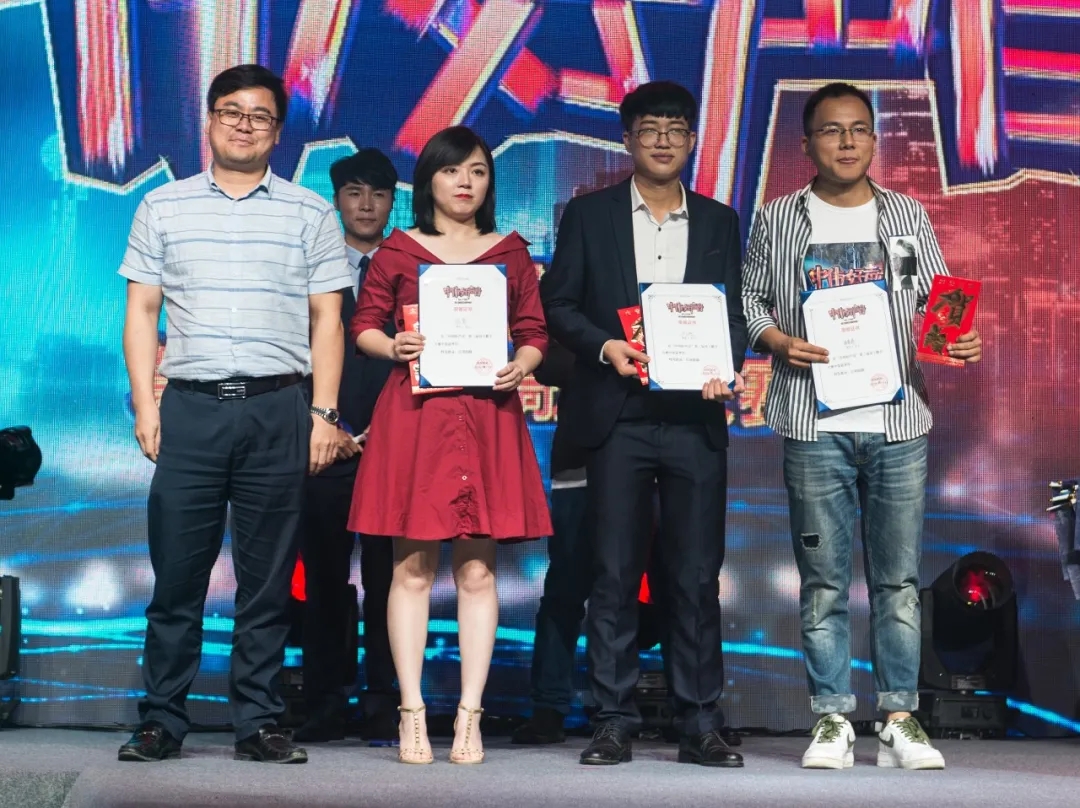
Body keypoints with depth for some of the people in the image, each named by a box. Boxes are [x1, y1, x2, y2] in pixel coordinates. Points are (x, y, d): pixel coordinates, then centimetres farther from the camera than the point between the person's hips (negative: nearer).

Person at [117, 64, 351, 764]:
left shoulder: (310, 214, 10)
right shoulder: (164, 207, 12)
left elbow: (326, 318, 8)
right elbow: (142, 311, 10)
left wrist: (324, 413, -1)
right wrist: (145, 404, 0)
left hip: (278, 410, 0)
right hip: (190, 406, 0)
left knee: (268, 578, 3)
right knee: (176, 573, -1)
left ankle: (259, 724, 9)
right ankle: (163, 722, 7)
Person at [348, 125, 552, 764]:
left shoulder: (511, 253, 13)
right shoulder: (399, 251, 9)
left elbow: (535, 333, 12)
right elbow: (364, 325, 9)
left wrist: (521, 366, -8)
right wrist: (391, 347, -11)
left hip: (489, 416, 1)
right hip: (413, 416, -1)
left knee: (478, 569, 0)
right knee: (413, 567, -2)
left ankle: (470, 715, 5)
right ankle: (412, 714, 4)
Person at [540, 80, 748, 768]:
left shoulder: (719, 222, 13)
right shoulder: (589, 215, 9)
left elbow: (735, 312, 10)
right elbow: (557, 303, 6)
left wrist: (725, 368, -10)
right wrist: (604, 346, -12)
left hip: (696, 419, 1)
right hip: (618, 418, -1)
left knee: (697, 575, 1)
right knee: (615, 574, -1)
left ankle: (701, 724, 7)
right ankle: (615, 723, 5)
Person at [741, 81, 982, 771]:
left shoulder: (908, 216, 12)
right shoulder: (778, 220, 8)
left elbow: (937, 300, 13)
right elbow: (750, 298, 9)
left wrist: (957, 339, -7)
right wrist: (779, 341, -9)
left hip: (899, 420, 1)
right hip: (814, 423, -1)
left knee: (899, 577, 1)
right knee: (824, 578, 1)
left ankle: (900, 720, 7)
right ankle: (833, 718, 8)